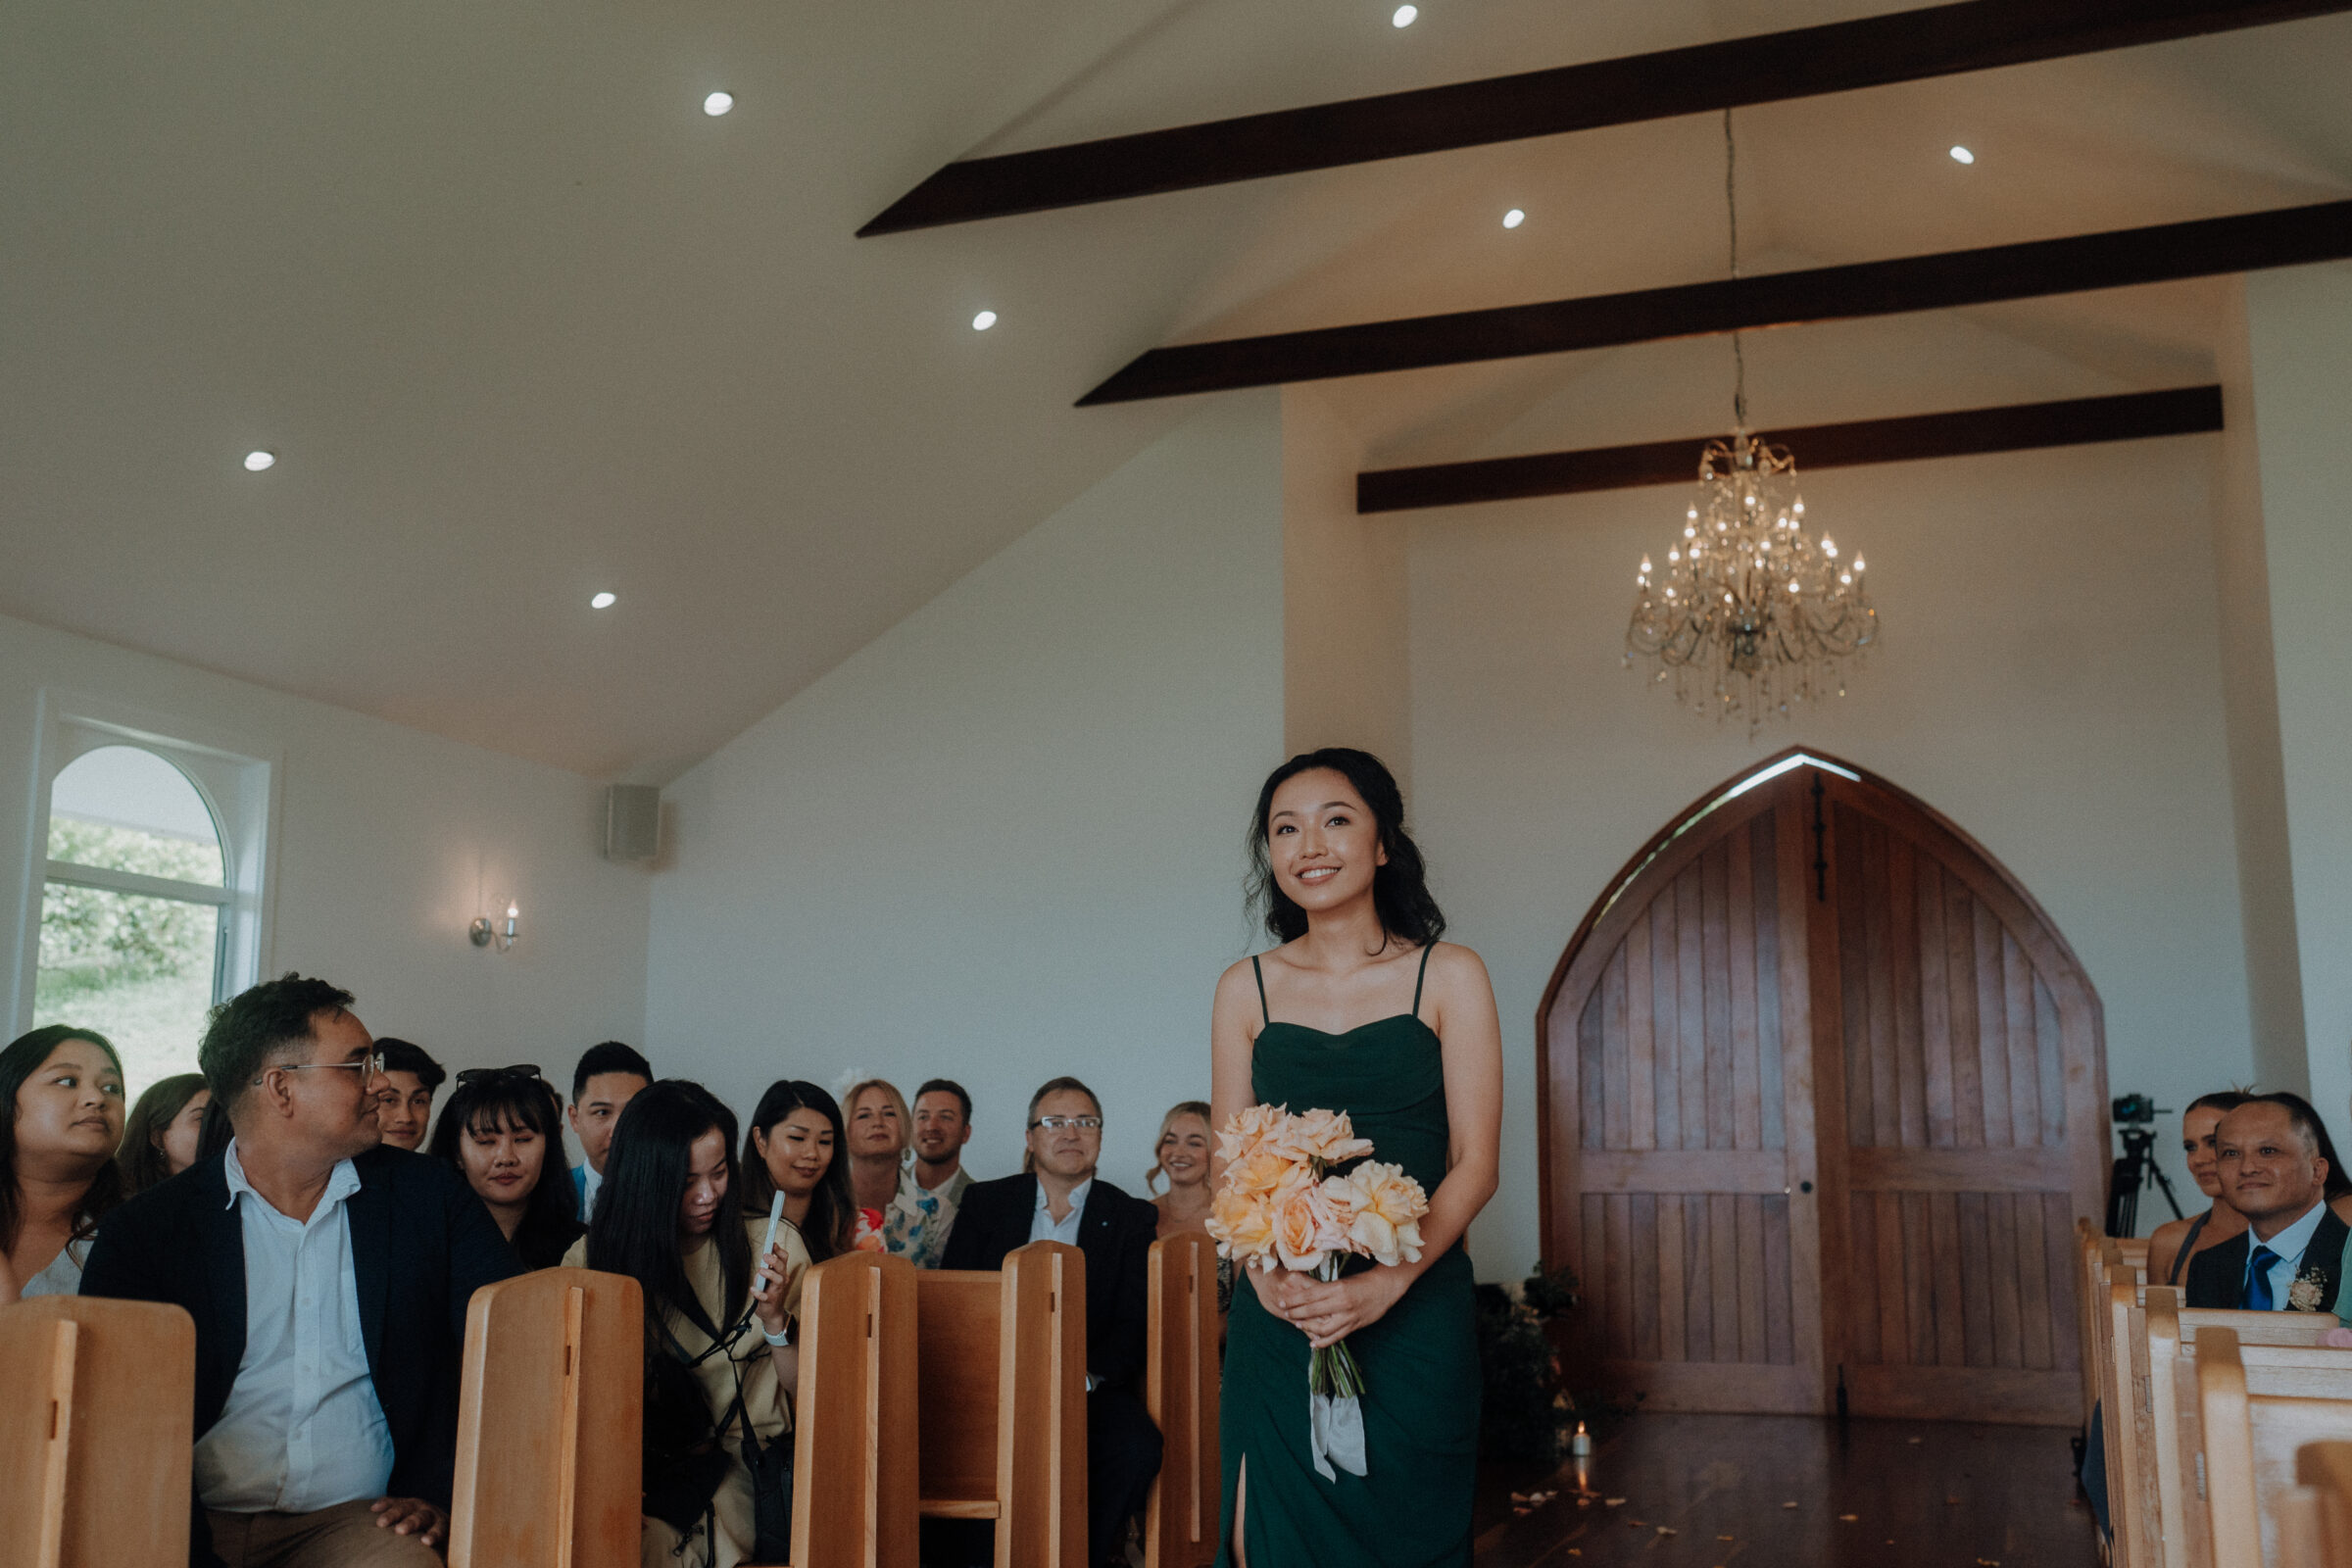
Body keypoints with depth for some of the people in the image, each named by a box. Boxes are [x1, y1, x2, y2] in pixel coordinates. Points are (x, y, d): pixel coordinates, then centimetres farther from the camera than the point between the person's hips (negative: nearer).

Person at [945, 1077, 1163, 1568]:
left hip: (1090, 1386, 0)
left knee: (1135, 1448, -30)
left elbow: (1134, 1322, 1)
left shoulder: (1133, 1218, 10)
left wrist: (1086, 1377, -18)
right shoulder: (985, 1202, 13)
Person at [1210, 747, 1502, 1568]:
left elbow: (1474, 1164, -4)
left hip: (1415, 1308, -1)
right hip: (1277, 1312, 2)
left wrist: (1385, 1282, -18)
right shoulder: (1246, 989, 6)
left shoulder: (1449, 976, 0)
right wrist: (1266, 1272, -14)